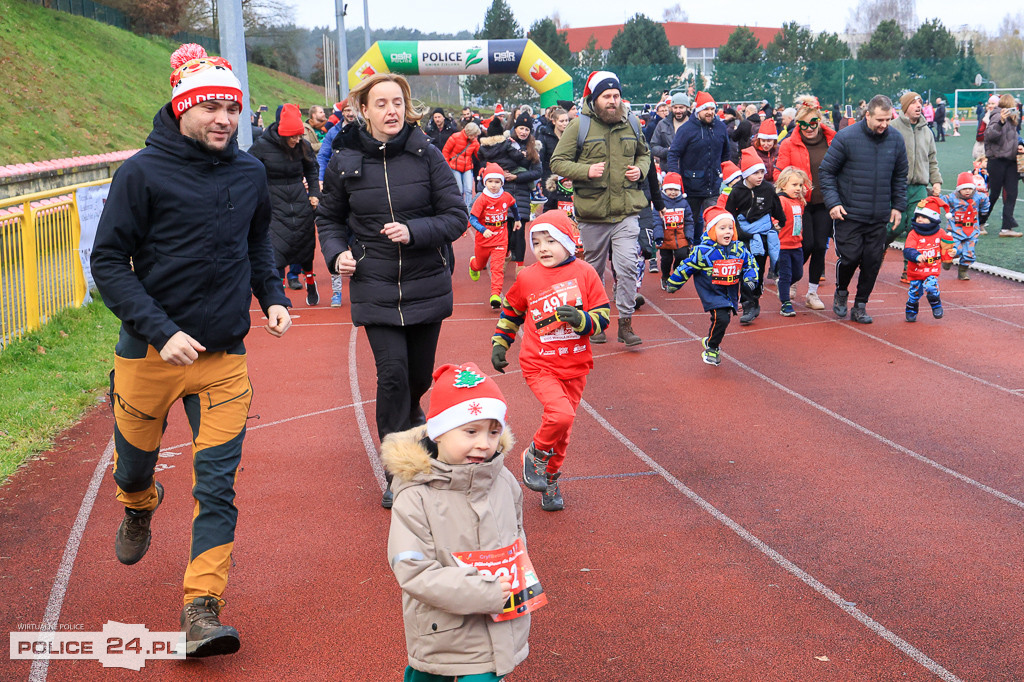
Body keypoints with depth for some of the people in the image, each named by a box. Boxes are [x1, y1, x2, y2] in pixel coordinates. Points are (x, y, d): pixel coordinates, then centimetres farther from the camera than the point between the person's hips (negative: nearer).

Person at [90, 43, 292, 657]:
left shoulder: (250, 173, 2)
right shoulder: (143, 172, -11)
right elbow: (108, 262, -11)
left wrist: (272, 296, 4)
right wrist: (161, 331, -20)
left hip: (224, 356, 2)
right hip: (149, 352, -2)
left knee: (218, 484, -5)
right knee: (134, 465, 18)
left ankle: (202, 609, 1)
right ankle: (139, 510, 54)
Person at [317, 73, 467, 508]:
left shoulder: (427, 156, -5)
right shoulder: (345, 162, -1)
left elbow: (456, 217, -5)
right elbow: (329, 218, 14)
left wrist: (414, 231, -20)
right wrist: (337, 254, -5)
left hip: (427, 286, 1)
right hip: (374, 287, -1)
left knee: (419, 374, 13)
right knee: (392, 374, -11)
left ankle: (411, 416, 50)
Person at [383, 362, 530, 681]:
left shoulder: (504, 482, -3)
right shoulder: (415, 498, -20)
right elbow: (413, 572, -23)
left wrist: (515, 581, 0)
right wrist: (482, 594, -24)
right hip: (440, 633, -3)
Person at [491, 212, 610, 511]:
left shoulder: (585, 273, -4)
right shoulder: (527, 278, -2)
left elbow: (602, 318, -3)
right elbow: (510, 311, 16)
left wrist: (580, 319, -22)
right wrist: (499, 344, 14)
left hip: (575, 366, 2)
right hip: (539, 365, -2)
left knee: (562, 429, 11)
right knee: (560, 414, -24)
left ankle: (550, 482, 31)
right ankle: (536, 456, 4)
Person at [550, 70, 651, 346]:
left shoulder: (631, 124, 7)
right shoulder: (579, 125, -5)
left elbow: (644, 154, 23)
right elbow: (557, 162, -4)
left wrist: (640, 169, 1)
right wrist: (586, 171, -19)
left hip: (627, 211, 1)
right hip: (592, 212, -1)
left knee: (627, 265, -10)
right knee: (594, 269, 12)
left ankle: (625, 323, 0)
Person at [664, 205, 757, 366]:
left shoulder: (739, 249, -3)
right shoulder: (703, 251, -18)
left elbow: (750, 264, 12)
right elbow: (686, 268, -9)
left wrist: (750, 279, -7)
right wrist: (672, 285, -1)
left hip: (730, 293, 6)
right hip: (712, 293, -6)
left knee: (724, 320, 11)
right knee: (721, 318, -18)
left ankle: (710, 342, 39)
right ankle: (711, 347, 6)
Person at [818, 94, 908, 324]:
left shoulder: (896, 140, 4)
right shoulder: (846, 137, -9)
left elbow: (900, 176, 16)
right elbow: (826, 171, -4)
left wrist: (898, 205, 10)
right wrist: (833, 202, -13)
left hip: (880, 217, 4)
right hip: (849, 214, -4)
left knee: (873, 261, 4)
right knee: (850, 257, -7)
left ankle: (860, 305, 19)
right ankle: (841, 292, 23)